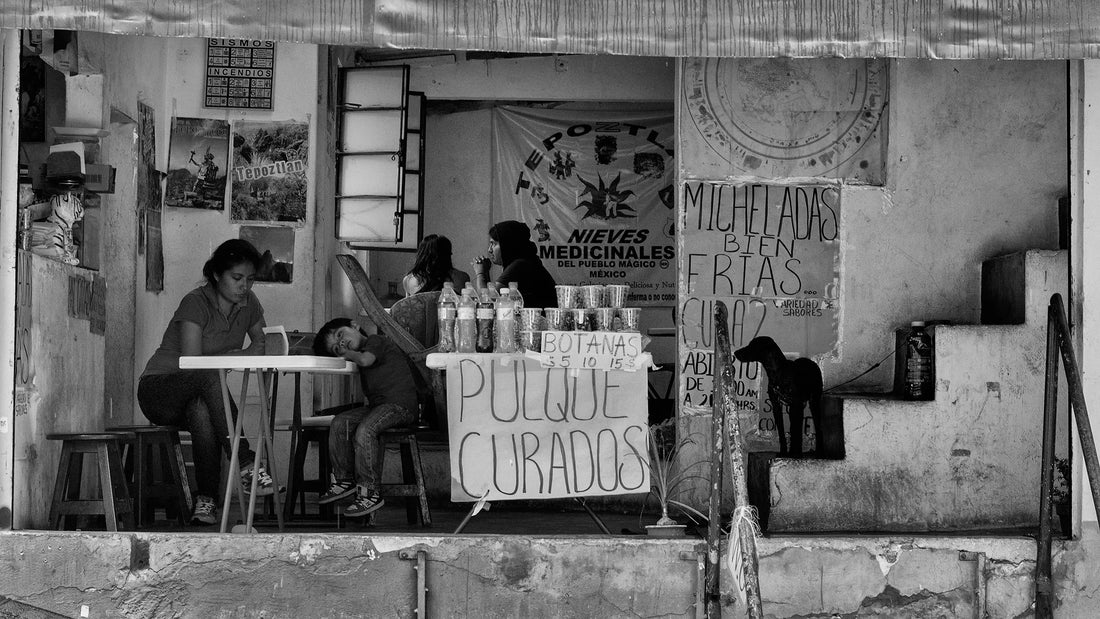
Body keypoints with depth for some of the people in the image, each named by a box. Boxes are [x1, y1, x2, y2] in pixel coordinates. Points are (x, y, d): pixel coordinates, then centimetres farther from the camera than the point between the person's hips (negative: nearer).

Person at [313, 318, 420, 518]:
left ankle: (369, 493, -25)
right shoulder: (361, 355, 24)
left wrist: (349, 353, -1)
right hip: (376, 405, 10)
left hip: (401, 404, -9)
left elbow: (365, 360, -19)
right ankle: (344, 480, 6)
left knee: (364, 430, -30)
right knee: (340, 423, -4)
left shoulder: (375, 341, 0)